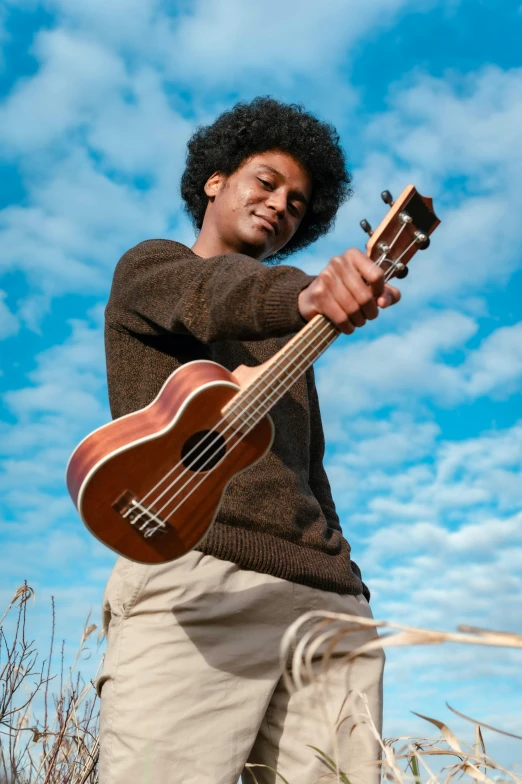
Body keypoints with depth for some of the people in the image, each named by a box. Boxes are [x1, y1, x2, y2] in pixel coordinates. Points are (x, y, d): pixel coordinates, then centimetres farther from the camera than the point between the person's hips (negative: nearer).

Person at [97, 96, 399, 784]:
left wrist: (347, 586, 15)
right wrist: (305, 292, -32)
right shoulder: (148, 266, 15)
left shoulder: (289, 338, 30)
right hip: (195, 575, -5)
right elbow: (212, 293, -11)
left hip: (325, 596, 6)